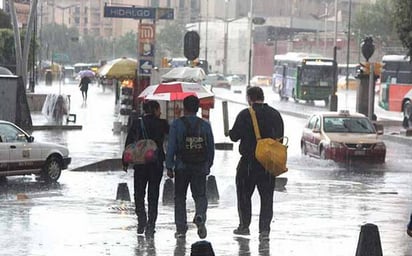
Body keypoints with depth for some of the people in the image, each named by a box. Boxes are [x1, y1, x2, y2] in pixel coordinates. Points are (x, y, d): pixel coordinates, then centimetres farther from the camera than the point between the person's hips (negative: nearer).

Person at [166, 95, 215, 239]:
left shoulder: (177, 124, -4)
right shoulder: (205, 125, 4)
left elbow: (171, 147, -7)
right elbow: (211, 148, 7)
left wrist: (169, 167, -3)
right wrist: (208, 165, 18)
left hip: (182, 167, -1)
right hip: (200, 168, 2)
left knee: (180, 197, 10)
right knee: (200, 195, 9)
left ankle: (181, 229, 9)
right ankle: (200, 216, -22)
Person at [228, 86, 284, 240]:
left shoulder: (245, 115, -11)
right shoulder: (275, 115, 4)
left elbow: (234, 136, -9)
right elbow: (280, 137, 9)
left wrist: (230, 132, 14)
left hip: (249, 161, -3)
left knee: (244, 194, 12)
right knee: (267, 196, 6)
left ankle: (244, 226, 14)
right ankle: (264, 229, 1)